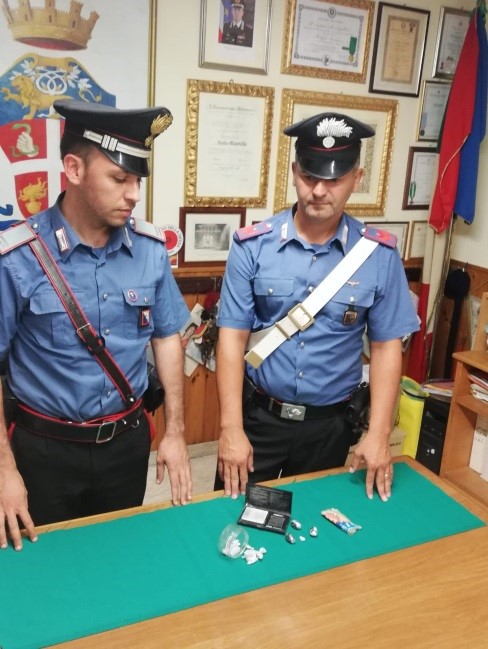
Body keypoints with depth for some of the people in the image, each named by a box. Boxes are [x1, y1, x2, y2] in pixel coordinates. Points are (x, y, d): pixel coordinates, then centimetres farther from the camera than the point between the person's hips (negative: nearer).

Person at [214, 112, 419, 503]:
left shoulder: (380, 255, -7)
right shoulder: (253, 246, -10)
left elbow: (386, 346, -2)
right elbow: (232, 337, -10)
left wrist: (379, 434, -5)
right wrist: (231, 430, -13)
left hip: (330, 424, 1)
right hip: (258, 416, -1)